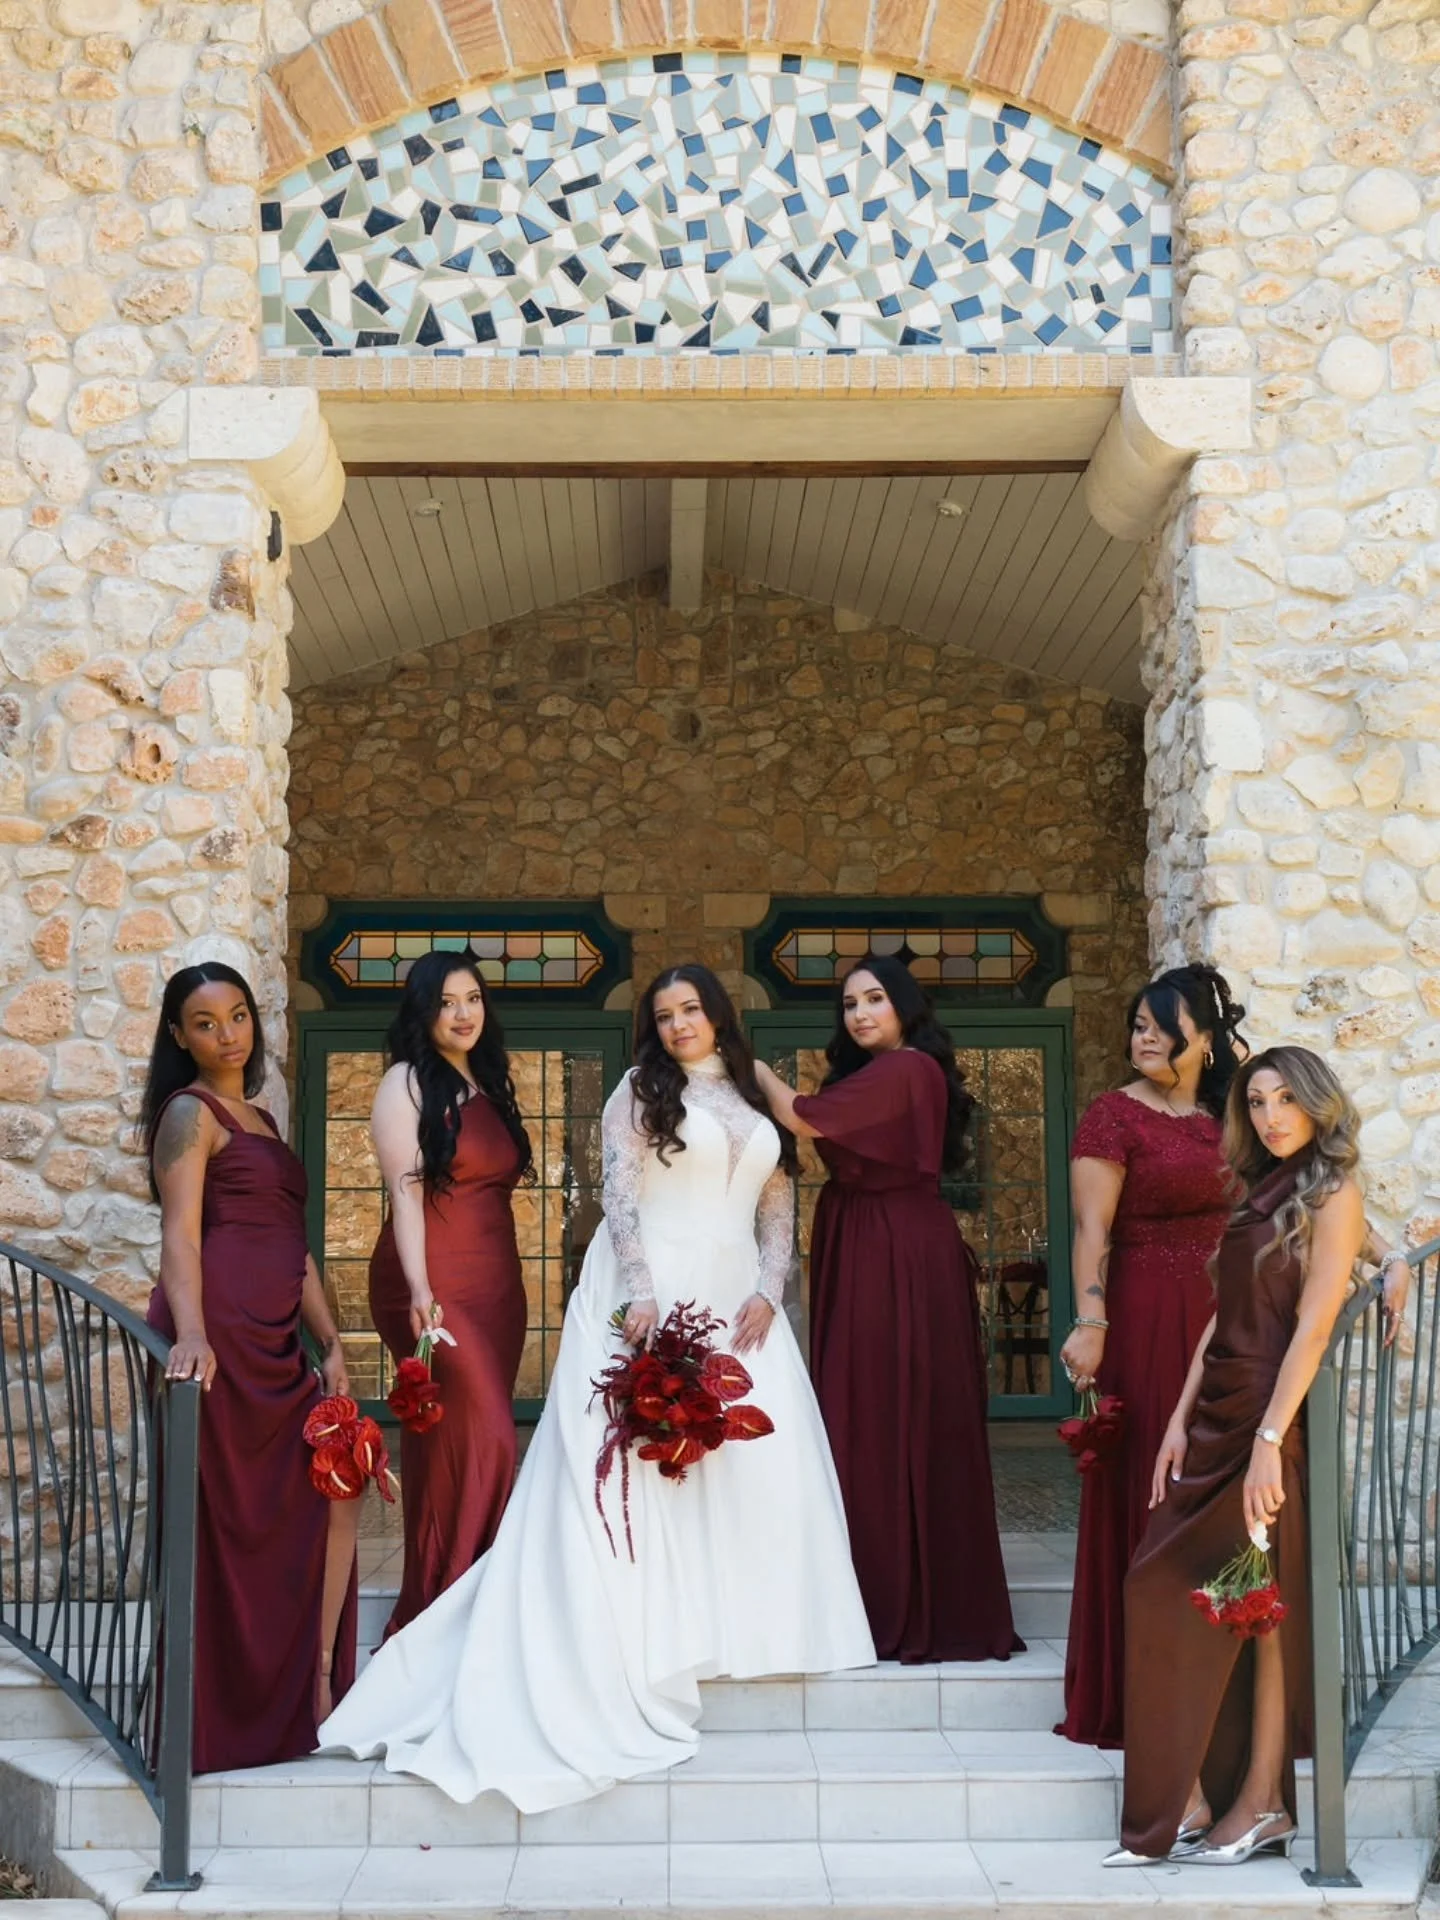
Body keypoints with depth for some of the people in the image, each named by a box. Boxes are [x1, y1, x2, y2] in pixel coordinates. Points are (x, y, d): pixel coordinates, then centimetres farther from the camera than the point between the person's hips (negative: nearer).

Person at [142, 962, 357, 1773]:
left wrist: (332, 1343, 11)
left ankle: (314, 1689, 10)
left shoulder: (260, 1120, 22)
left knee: (338, 1486, 4)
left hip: (275, 1344, 8)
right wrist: (190, 1333, -33)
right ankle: (217, 1719, 5)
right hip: (220, 1337, -8)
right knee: (224, 1523, -4)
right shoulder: (191, 1112, -4)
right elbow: (180, 1235, -18)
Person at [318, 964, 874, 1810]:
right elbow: (620, 1197, -5)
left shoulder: (759, 1103, 16)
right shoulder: (642, 1091, 4)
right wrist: (639, 1296, -17)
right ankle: (644, 1641, -5)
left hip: (735, 1301, 4)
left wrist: (769, 1291, -2)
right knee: (642, 1462, -8)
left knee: (760, 1460, -3)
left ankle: (742, 1623, 8)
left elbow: (780, 1207, 14)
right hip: (651, 1294, -4)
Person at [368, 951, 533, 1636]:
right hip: (435, 1288, -6)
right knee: (483, 1439, -14)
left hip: (497, 1284, 6)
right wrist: (419, 1290, -24)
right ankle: (437, 1610, -6)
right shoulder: (407, 1082, -4)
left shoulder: (491, 1083, 17)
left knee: (449, 1447, 8)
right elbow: (405, 1192, -13)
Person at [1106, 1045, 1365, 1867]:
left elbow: (1312, 1328, -16)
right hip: (1215, 1418, 8)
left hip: (1274, 1418, -8)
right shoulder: (1259, 1194, 15)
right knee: (1169, 1593, 3)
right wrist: (1180, 1421, 9)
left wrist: (1269, 1440, -21)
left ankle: (1260, 1804, 10)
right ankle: (1185, 1801, 8)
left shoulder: (1331, 1195, -8)